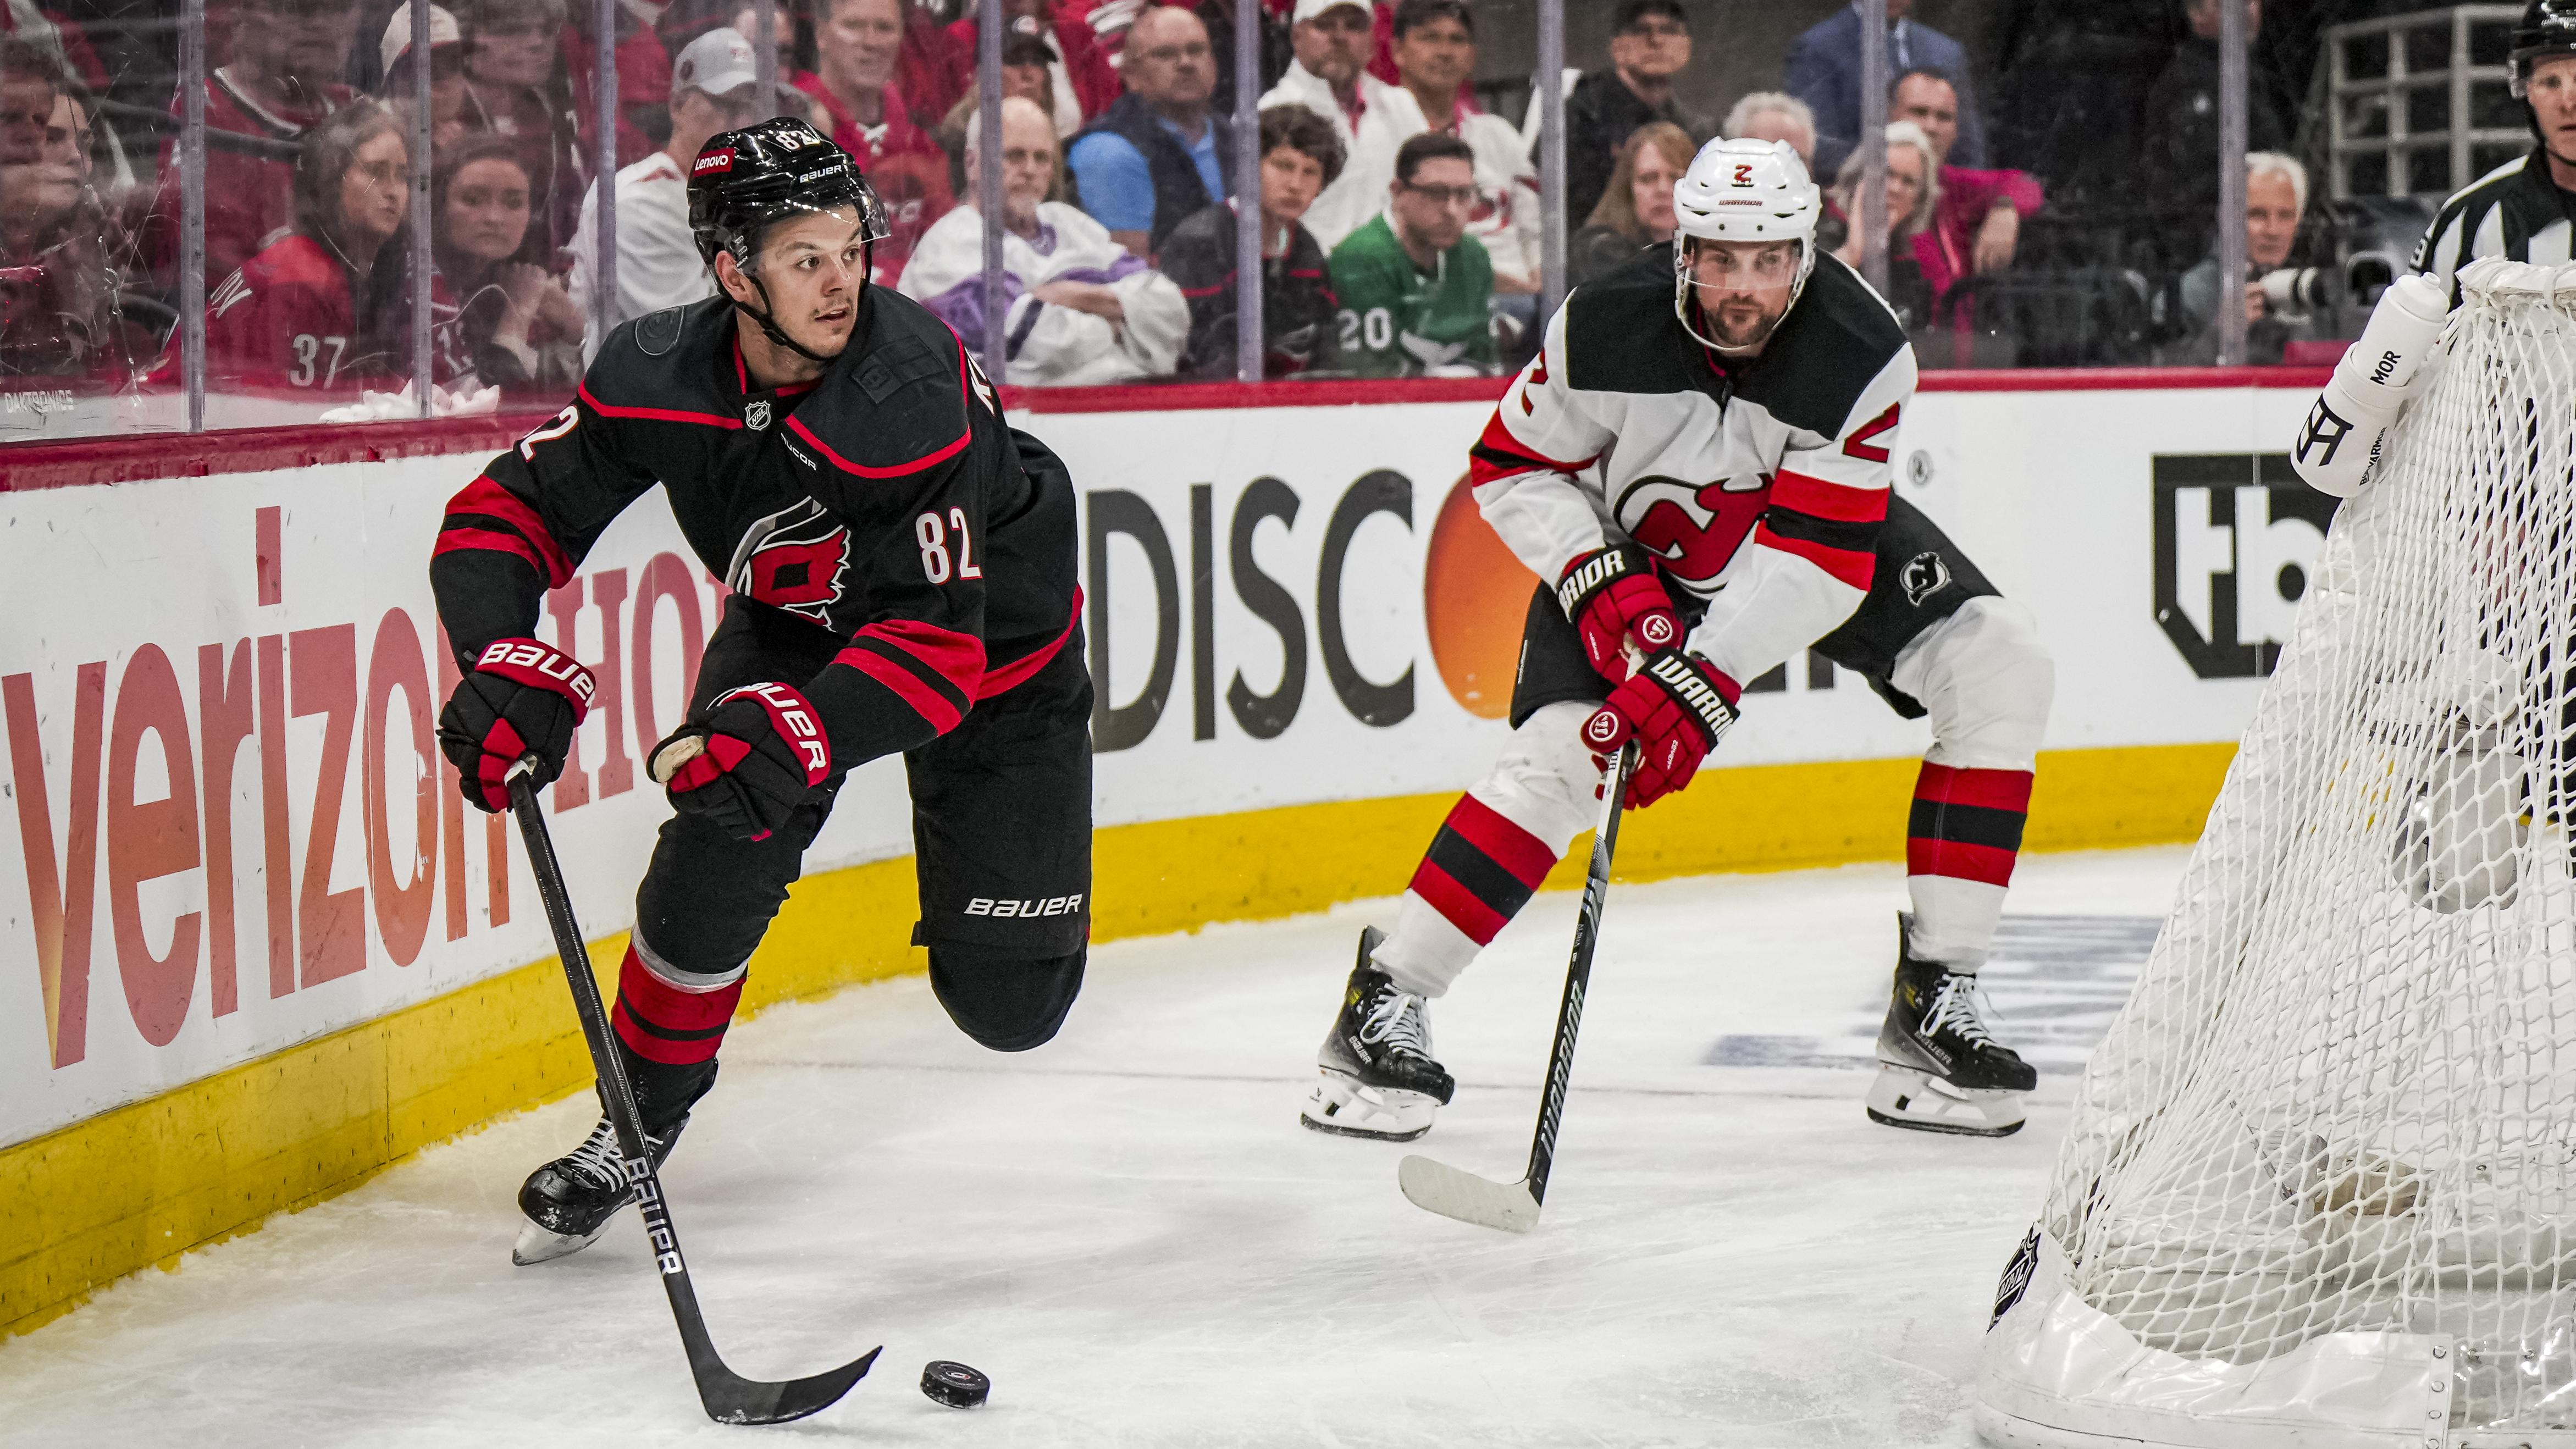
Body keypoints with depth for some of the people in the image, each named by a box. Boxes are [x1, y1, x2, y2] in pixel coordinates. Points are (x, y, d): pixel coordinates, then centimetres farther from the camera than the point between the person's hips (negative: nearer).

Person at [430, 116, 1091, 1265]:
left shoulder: (916, 392, -38)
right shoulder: (658, 377, -24)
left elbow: (935, 645, -41)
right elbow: (507, 516, -18)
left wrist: (793, 737, -56)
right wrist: (512, 669, -37)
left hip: (994, 639, -3)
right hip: (792, 623, 3)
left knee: (1008, 1002, -4)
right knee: (717, 856, -22)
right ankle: (640, 1119, 2)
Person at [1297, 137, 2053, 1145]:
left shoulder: (1862, 353, -31)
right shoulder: (1605, 329, -29)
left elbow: (1820, 562, -32)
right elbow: (1511, 466, -14)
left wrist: (1703, 685, -40)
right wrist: (1599, 582, -28)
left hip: (1824, 531, 2)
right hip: (1633, 542, -2)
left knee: (1999, 666, -16)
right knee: (1563, 752, -23)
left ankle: (1935, 997, -11)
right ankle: (1384, 1005, -11)